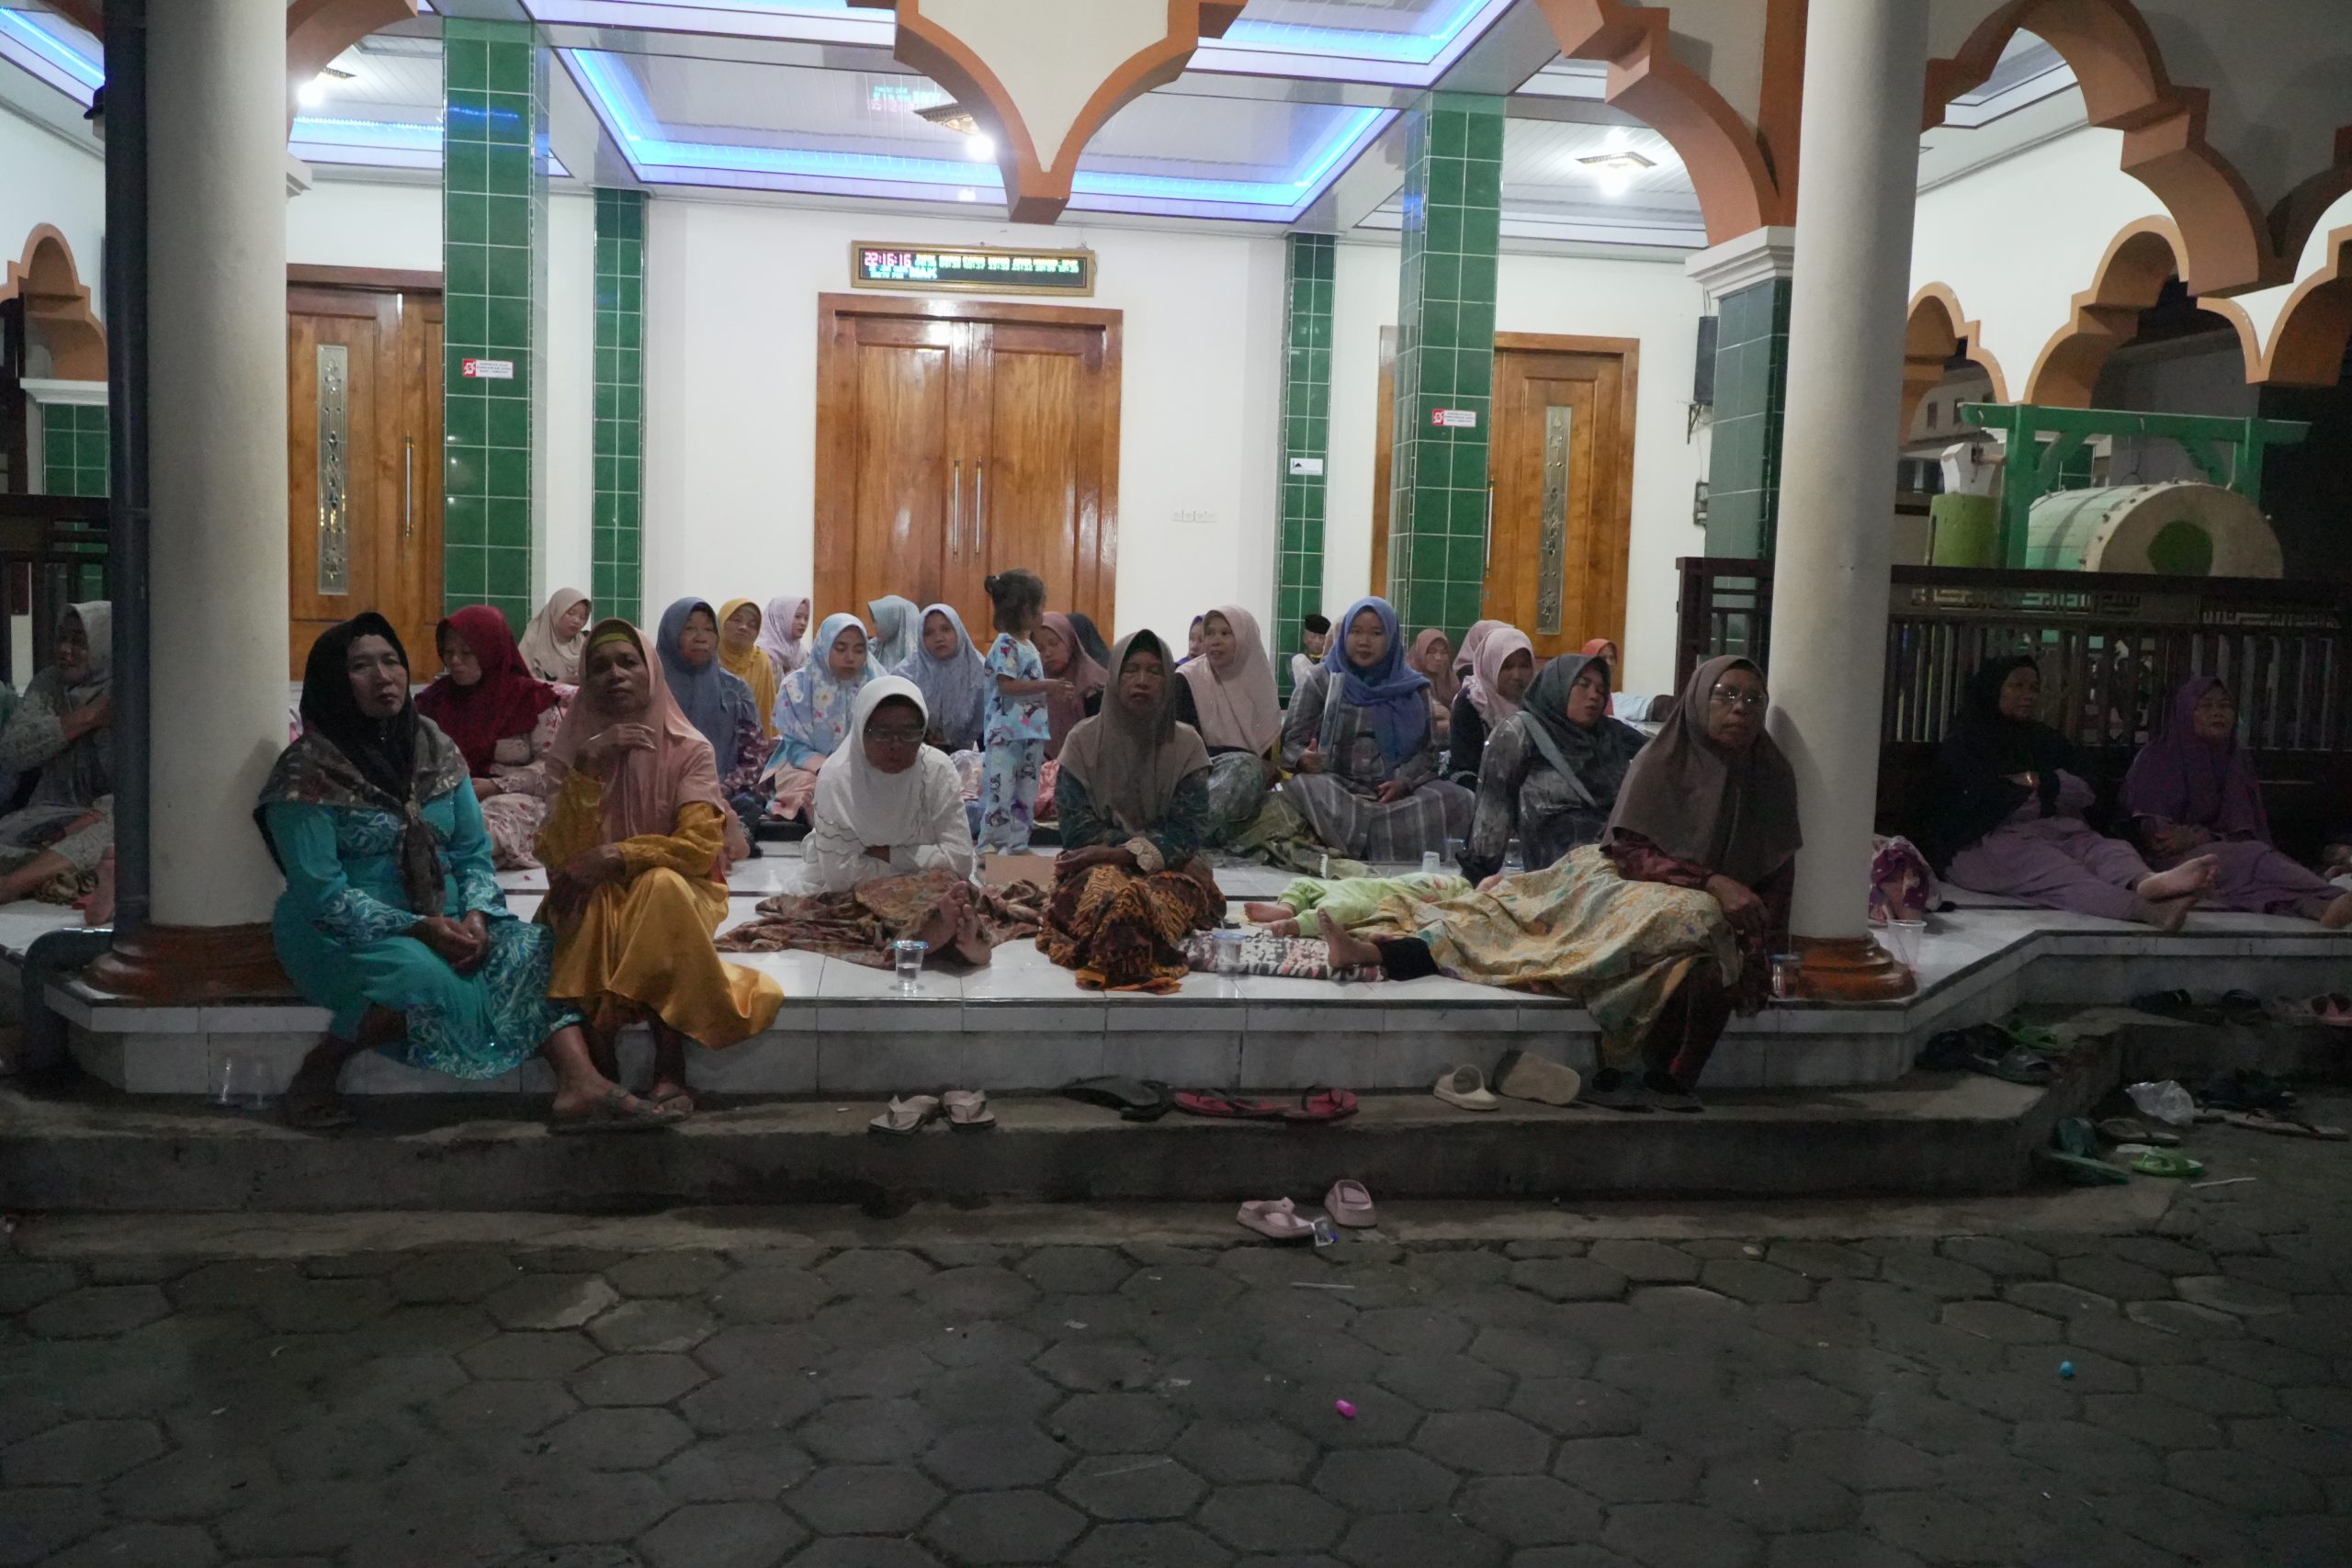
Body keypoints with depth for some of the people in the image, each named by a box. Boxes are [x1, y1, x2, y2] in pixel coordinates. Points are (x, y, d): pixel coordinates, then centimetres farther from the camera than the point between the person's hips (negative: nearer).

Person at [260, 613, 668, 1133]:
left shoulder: (436, 748, 7)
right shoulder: (307, 771, -10)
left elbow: (473, 852, 7)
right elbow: (321, 893, -15)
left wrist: (475, 916, -13)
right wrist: (418, 928, -23)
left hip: (443, 921, 6)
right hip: (345, 934, -6)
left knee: (538, 950, -17)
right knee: (426, 976, -35)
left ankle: (581, 1085, -33)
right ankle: (316, 1072, -12)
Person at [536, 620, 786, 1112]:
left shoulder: (690, 750, -4)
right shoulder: (580, 747, 1)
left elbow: (699, 847, -14)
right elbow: (566, 856, -10)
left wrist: (618, 856, -24)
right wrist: (587, 766, -20)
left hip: (675, 890, -1)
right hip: (594, 895, 1)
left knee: (662, 886, -36)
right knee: (592, 906, -34)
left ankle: (669, 1071, -35)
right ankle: (598, 1071, -31)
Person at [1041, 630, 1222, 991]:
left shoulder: (1186, 744, 5)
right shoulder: (1084, 740, 3)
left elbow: (1189, 832, -3)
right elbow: (1078, 829, -4)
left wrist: (1126, 853, -17)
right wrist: (1156, 843, -11)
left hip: (1169, 870, 1)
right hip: (1096, 866, -1)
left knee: (1158, 900, -36)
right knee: (1107, 895, -38)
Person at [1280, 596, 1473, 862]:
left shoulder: (1412, 689, 14)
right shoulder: (1320, 680, 8)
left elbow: (1427, 749, 10)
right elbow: (1290, 741, 4)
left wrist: (1404, 781, -12)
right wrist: (1303, 759, -21)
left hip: (1395, 792, 2)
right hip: (1335, 788, -2)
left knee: (1459, 799, -25)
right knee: (1303, 787, -37)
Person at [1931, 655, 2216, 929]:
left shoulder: (2048, 740, 25)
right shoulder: (1963, 743, 8)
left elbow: (2083, 794, 13)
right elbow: (1979, 803, -7)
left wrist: (2035, 781, -4)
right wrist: (2045, 786, 3)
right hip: (1986, 842, -5)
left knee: (2104, 848, -29)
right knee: (2053, 868, -37)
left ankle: (2147, 882, -67)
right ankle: (2147, 908, -66)